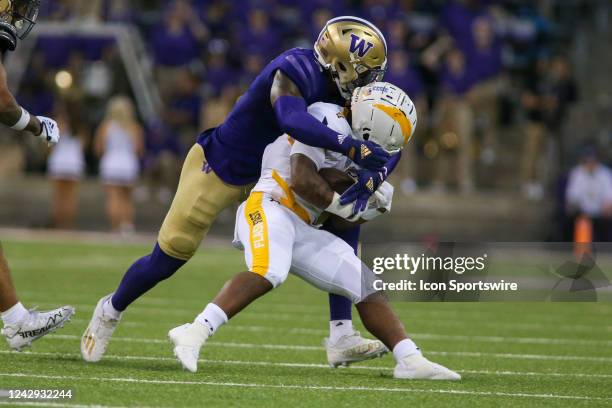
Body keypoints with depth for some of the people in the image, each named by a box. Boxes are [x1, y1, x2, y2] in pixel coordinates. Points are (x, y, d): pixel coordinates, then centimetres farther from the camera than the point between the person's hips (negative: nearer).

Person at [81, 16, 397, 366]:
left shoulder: (342, 90, -7)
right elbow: (292, 121, -51)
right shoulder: (297, 71, -30)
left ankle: (342, 332, -6)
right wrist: (353, 149, -56)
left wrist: (371, 178, -29)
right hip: (218, 168, -7)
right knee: (168, 258, -1)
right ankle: (112, 309, 31)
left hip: (267, 176, 7)